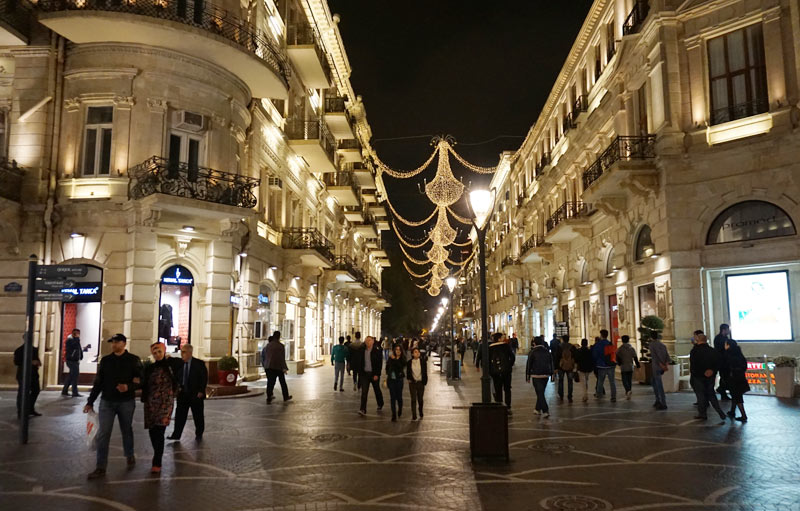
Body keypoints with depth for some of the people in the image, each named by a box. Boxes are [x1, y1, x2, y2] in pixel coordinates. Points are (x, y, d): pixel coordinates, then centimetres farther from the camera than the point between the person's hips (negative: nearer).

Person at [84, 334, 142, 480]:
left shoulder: (133, 360, -2)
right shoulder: (105, 360, 6)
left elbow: (140, 380, -4)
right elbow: (98, 382, 8)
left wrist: (128, 387, -23)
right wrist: (90, 402, 5)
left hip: (126, 402, -2)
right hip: (107, 402, 2)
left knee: (126, 430, 14)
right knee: (102, 433, -5)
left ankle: (129, 455, 35)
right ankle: (100, 467, -1)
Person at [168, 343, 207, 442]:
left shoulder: (199, 364, -8)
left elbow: (204, 378, -6)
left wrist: (201, 391, -11)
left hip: (196, 394, -3)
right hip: (182, 394, 3)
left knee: (198, 416, 7)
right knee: (180, 415, 0)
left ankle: (199, 435, 20)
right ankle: (176, 434, 5)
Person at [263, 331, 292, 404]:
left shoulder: (268, 345, 4)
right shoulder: (280, 346, -12)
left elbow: (265, 357, 8)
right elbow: (282, 358, -14)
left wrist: (265, 367, 17)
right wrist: (284, 368, -12)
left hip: (268, 367, 4)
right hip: (278, 367, -4)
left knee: (270, 382, 4)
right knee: (283, 382, 11)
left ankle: (269, 398, -1)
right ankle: (286, 397, 23)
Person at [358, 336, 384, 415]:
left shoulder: (377, 351, -9)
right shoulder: (362, 351, 3)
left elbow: (380, 364, -11)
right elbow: (360, 362, 10)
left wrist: (377, 374, -16)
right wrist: (360, 372, 0)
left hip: (374, 374, -2)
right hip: (364, 374, 2)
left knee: (377, 390, 15)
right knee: (364, 391, -7)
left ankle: (380, 405, 37)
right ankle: (363, 409, -9)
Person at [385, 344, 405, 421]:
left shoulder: (402, 359, -4)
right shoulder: (390, 358, 3)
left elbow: (401, 366, -22)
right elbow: (387, 367, 15)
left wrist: (394, 359, -24)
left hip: (399, 380, -2)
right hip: (391, 379, 2)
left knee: (399, 396, 5)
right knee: (392, 397, 2)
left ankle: (400, 410, 34)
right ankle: (394, 415, 7)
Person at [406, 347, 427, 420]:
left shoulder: (423, 361, -3)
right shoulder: (409, 362, -1)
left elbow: (425, 372, 1)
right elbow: (408, 373, 7)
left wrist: (424, 382, -3)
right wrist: (410, 379, -4)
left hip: (420, 383, 0)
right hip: (412, 383, 0)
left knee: (420, 399, 9)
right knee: (413, 399, -2)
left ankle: (421, 415, 27)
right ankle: (414, 416, 3)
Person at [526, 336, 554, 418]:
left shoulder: (532, 352, -7)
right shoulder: (547, 351, 9)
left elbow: (529, 365, -5)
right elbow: (551, 363, 12)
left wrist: (528, 376, 2)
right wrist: (551, 373, 17)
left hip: (536, 375, -5)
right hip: (546, 375, 6)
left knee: (540, 393, -5)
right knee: (541, 393, 18)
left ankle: (545, 411, -14)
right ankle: (538, 409, 29)